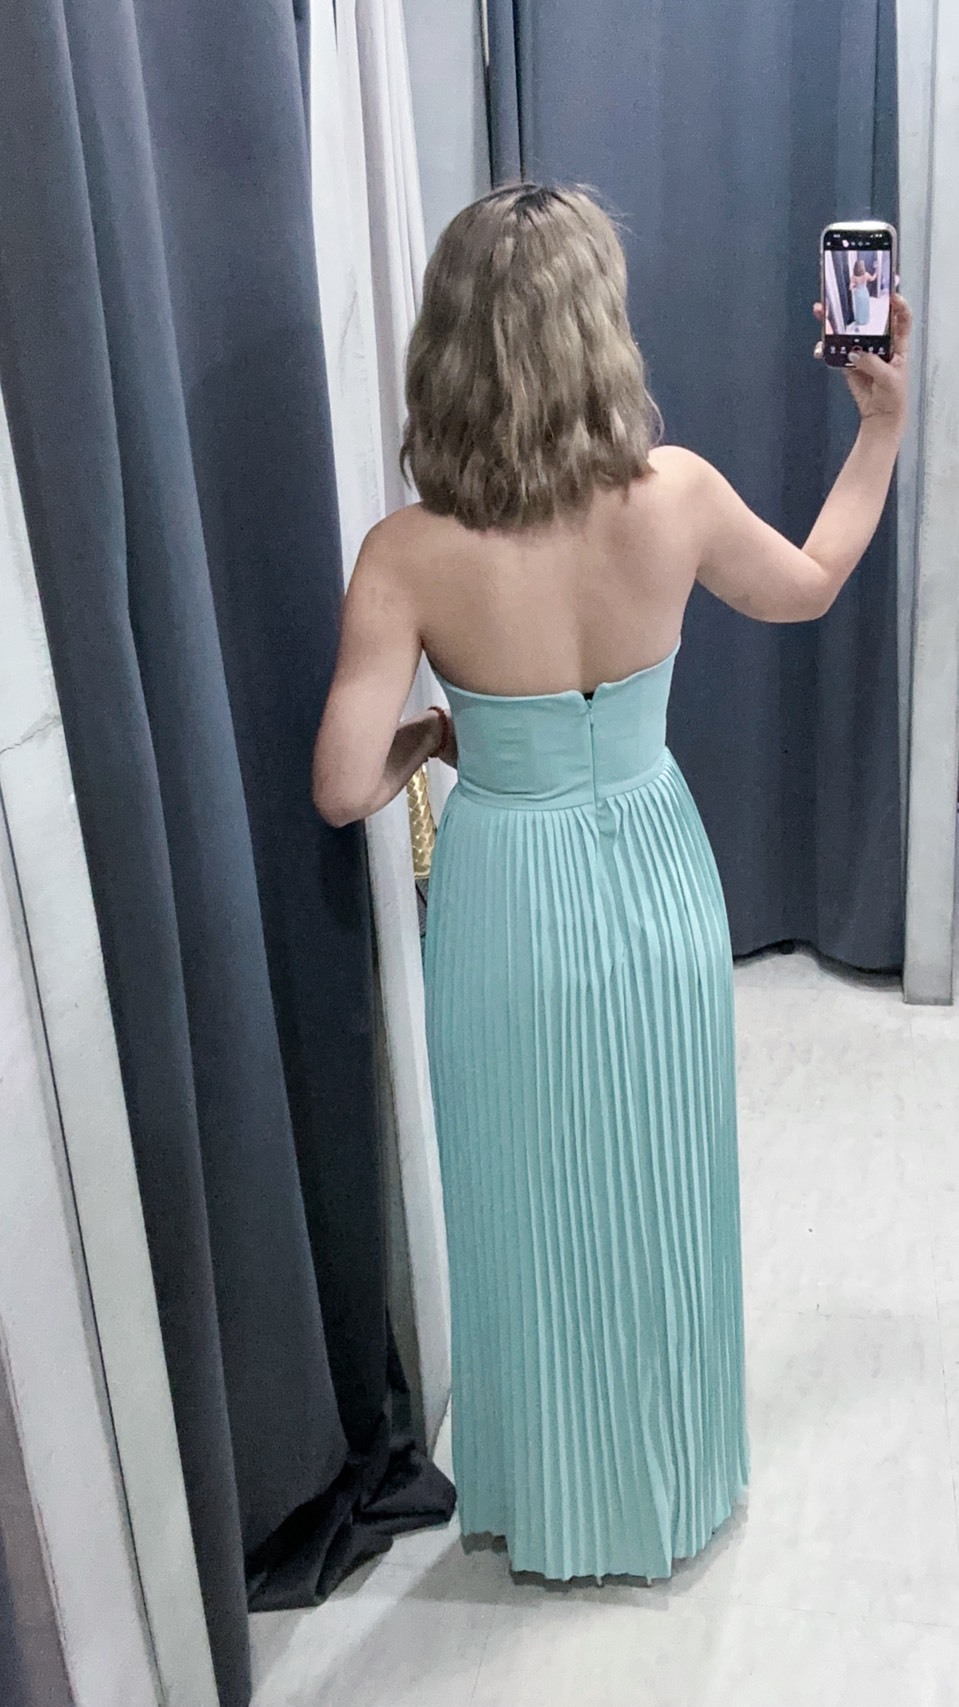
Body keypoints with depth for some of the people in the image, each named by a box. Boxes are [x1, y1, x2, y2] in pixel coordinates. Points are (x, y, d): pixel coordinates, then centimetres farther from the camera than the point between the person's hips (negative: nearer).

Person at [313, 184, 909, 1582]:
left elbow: (345, 788, -21)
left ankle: (551, 1507, 40)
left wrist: (433, 734, -1)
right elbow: (809, 587, 4)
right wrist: (885, 424, 14)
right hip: (654, 886, 2)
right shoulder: (675, 495, -16)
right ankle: (675, 1483, 43)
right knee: (663, 1194, 22)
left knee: (531, 1207, 19)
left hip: (509, 903, -1)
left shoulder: (410, 556, -21)